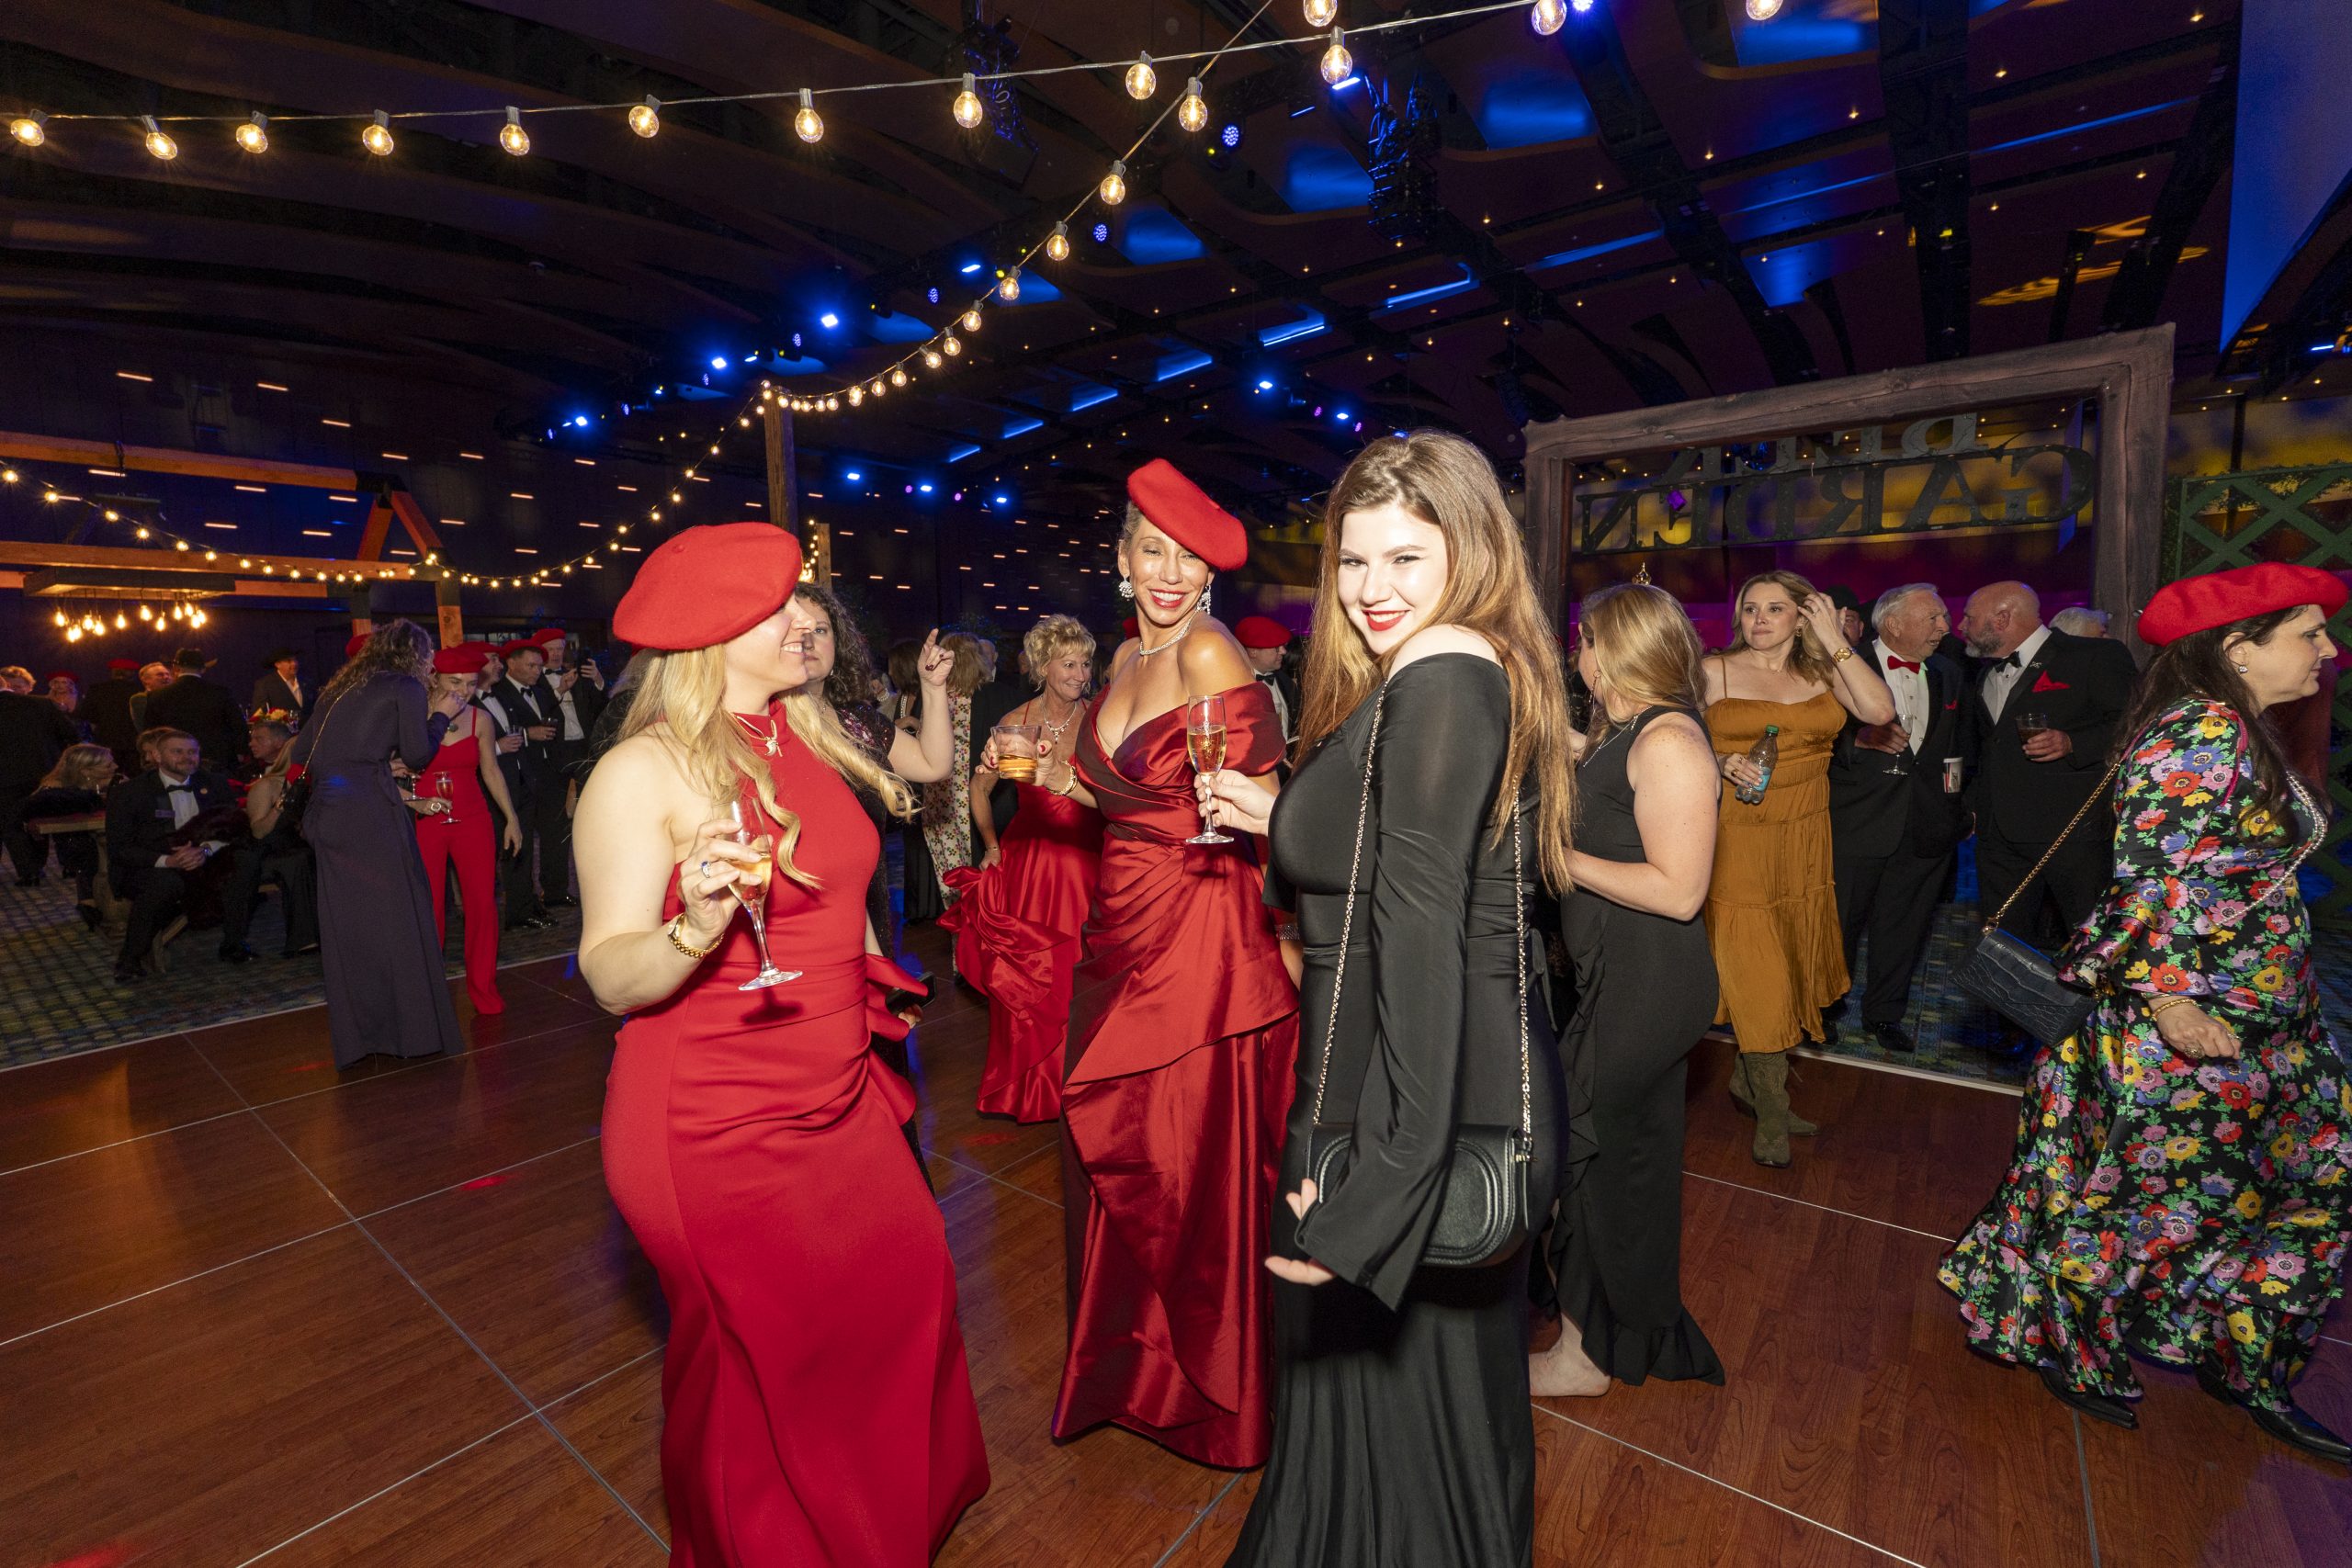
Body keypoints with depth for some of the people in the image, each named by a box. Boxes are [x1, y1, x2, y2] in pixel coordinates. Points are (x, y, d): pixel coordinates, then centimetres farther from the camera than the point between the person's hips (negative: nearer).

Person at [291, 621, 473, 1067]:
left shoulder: (342, 688, 20)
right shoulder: (406, 687, 0)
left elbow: (301, 752, 19)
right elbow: (418, 754, -2)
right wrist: (441, 715, 11)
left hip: (325, 811, 7)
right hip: (371, 809, -7)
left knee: (346, 923, 11)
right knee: (396, 917, 0)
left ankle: (355, 1037, 19)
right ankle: (412, 1029, 5)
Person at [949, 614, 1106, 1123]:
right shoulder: (1016, 721, 1)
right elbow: (980, 788, 13)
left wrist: (1064, 778, -22)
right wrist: (992, 845, 10)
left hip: (1083, 861, -1)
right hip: (1026, 861, 1)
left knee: (1077, 975, 0)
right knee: (1023, 976, 5)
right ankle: (1024, 1091, 24)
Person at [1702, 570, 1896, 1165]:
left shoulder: (1823, 672, 6)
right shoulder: (1714, 671, 0)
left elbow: (1879, 710, -11)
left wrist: (1834, 640, -8)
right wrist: (1720, 763, -18)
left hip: (1804, 842, 4)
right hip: (1737, 839, -4)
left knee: (1794, 962, 11)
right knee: (1755, 971, -3)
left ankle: (1748, 1078, 31)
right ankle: (1772, 1112, 11)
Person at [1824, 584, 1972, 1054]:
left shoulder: (1949, 675, 12)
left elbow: (1961, 744, 20)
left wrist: (1958, 806, 13)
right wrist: (1860, 737, -23)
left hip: (1927, 826, 5)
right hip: (1857, 821, -5)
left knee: (1904, 926, 13)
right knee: (1840, 921, 4)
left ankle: (1885, 1014, 28)